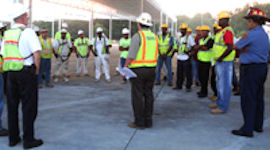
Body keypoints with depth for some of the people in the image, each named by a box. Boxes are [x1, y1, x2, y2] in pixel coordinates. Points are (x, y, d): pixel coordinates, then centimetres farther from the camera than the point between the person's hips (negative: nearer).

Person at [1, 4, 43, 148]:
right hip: (26, 72, -6)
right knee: (28, 107, 1)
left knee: (12, 106, 13)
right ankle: (28, 140, 7)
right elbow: (37, 52, -19)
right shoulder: (28, 32, -11)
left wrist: (12, 71, 18)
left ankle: (13, 138, 21)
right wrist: (36, 71, -8)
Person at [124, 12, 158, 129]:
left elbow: (131, 55, -17)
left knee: (137, 96, 0)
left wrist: (125, 67, -8)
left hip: (138, 70, -6)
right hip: (151, 70, 7)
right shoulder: (154, 37, 9)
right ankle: (148, 121, 15)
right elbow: (155, 55, 11)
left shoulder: (137, 36, -13)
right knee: (148, 94, 10)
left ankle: (139, 122, 4)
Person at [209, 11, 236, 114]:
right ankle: (219, 102, 30)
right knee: (220, 83, 18)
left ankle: (223, 107, 1)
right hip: (219, 62, 11)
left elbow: (230, 48, -26)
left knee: (224, 84, -5)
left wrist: (221, 58, -21)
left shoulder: (227, 31, -17)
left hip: (225, 62, -11)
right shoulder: (222, 31, 15)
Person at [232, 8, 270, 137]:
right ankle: (258, 125, 25)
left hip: (250, 69, -9)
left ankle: (248, 129, -1)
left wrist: (243, 49, 14)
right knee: (258, 98, 15)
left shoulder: (250, 34, -16)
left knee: (248, 99, -5)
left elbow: (236, 47, -6)